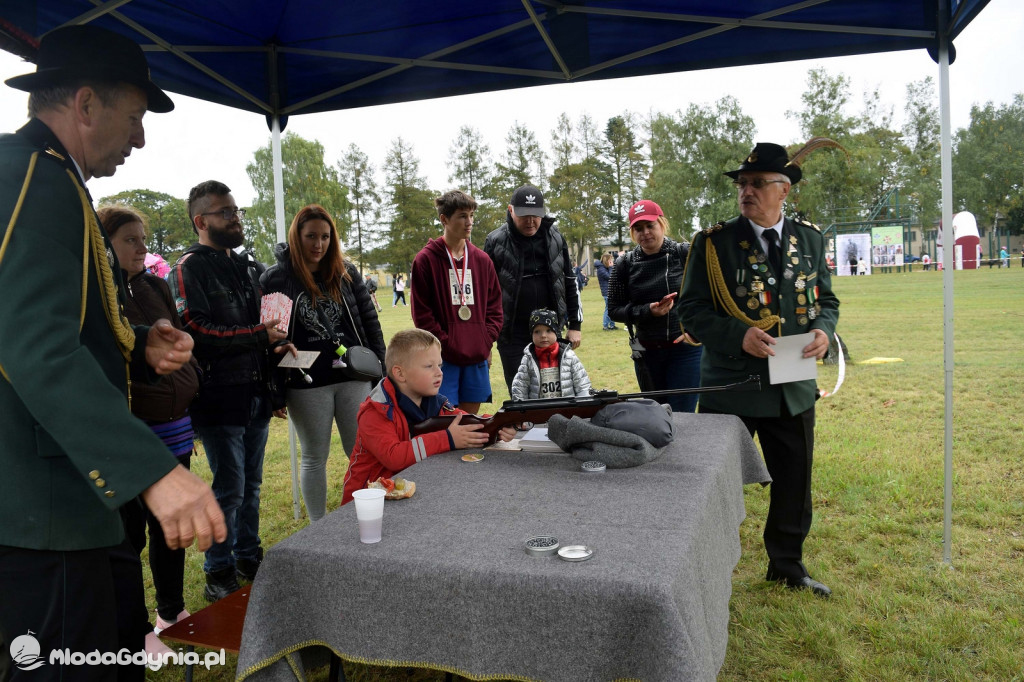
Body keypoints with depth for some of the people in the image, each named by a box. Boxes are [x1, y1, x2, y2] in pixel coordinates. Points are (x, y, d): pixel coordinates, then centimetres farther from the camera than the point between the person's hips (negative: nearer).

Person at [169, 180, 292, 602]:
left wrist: (278, 343, 10)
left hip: (256, 394, 7)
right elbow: (194, 330, -20)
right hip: (219, 397, -7)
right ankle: (219, 573, 15)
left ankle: (249, 560, 30)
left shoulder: (249, 267, 16)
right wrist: (258, 336, -18)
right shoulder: (189, 268, -8)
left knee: (250, 486, 16)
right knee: (229, 489, -1)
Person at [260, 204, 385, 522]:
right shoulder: (274, 279, -3)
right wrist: (273, 392, -7)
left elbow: (369, 320, 9)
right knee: (314, 458, 11)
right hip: (306, 385, -2)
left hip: (353, 378, 2)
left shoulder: (346, 272, 5)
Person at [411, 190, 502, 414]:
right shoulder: (426, 259, -4)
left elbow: (494, 306, 13)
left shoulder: (481, 260, 11)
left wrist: (486, 341, 1)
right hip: (443, 359, -4)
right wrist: (445, 345, -10)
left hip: (478, 357, 5)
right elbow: (422, 313, -6)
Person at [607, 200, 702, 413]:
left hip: (686, 347, -3)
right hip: (647, 352, 3)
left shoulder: (685, 254, -5)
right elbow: (614, 310, 1)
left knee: (682, 416, -3)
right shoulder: (625, 264, 1)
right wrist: (648, 311, -14)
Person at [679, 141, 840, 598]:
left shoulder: (810, 240, 7)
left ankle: (787, 565, 39)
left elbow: (826, 299, 14)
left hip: (793, 388, 4)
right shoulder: (714, 242, -6)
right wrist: (739, 335, -23)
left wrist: (823, 330, -8)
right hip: (730, 386, -4)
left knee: (794, 485, 17)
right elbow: (692, 308, -8)